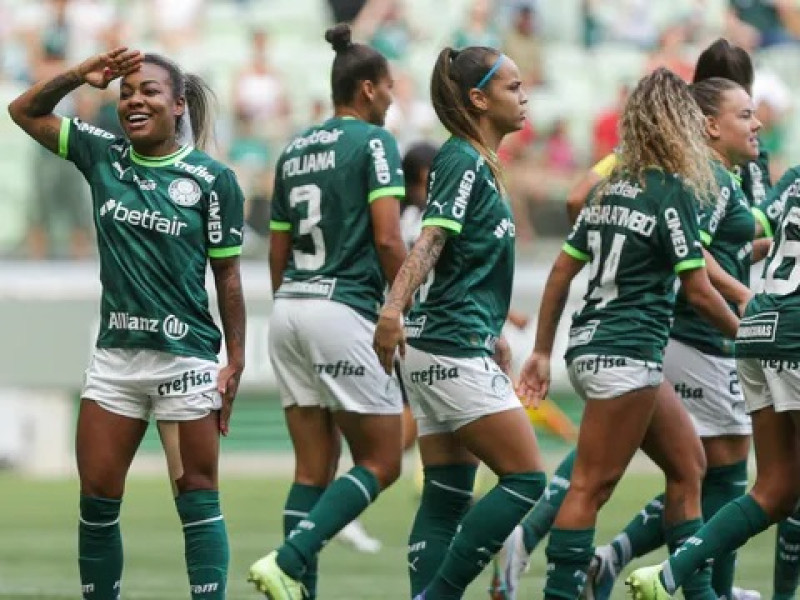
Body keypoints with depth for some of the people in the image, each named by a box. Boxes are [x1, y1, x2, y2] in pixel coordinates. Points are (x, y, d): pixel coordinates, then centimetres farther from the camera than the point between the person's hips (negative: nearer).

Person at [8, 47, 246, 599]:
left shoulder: (212, 179, -5)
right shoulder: (103, 155, 6)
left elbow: (228, 275, -1)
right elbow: (26, 112, 14)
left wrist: (235, 362, -5)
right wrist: (81, 75, -1)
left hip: (186, 358, -4)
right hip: (115, 355, 4)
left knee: (197, 500, -2)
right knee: (97, 499, 4)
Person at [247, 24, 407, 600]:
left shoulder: (295, 150, 15)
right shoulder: (373, 141, -6)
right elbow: (388, 239, -14)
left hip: (289, 309, 7)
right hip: (343, 310, -7)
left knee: (314, 467, 8)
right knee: (381, 462, -1)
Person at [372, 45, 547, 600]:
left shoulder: (477, 164, 18)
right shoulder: (463, 162, -11)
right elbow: (431, 240, -26)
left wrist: (494, 338, 33)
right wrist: (394, 308, -40)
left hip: (461, 347, 10)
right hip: (453, 351, -10)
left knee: (448, 498, 6)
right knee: (525, 479, -9)